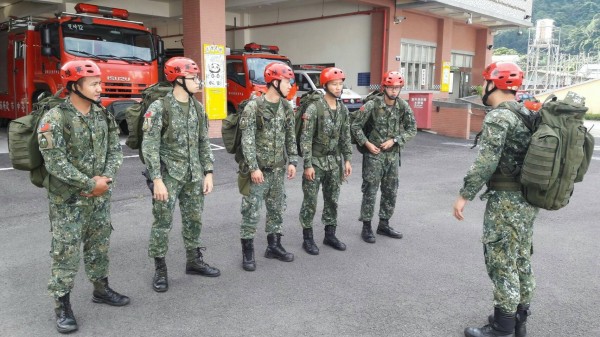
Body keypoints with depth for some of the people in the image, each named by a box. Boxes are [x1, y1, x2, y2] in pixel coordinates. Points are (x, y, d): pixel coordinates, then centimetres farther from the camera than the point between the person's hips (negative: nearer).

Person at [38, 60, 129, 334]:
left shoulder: (103, 115, 4)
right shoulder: (54, 119, -15)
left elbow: (114, 149, 6)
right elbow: (55, 162, -20)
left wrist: (106, 178, -10)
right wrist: (90, 183, -17)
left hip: (100, 197, 6)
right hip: (68, 200, -6)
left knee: (99, 246, 17)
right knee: (66, 252, 1)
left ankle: (101, 289, 34)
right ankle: (62, 305, 14)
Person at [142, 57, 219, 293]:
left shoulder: (198, 108, 7)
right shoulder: (159, 108, -11)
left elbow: (203, 142, 12)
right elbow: (149, 147, -14)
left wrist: (208, 173, 6)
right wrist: (157, 180, -18)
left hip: (194, 176, 6)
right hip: (168, 176, -6)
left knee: (194, 220, 14)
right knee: (162, 223, 2)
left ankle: (194, 261, 30)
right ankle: (160, 270, 16)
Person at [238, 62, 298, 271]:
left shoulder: (286, 108, 7)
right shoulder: (253, 107, -12)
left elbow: (290, 137, 11)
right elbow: (247, 141, -15)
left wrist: (292, 161, 5)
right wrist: (253, 168, -19)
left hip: (278, 169, 6)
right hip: (258, 169, -6)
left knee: (277, 209, 14)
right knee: (251, 212, 0)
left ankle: (274, 246, 29)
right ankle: (247, 252, 12)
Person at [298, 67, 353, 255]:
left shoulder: (343, 109, 5)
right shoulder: (314, 108, -15)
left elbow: (345, 137, 11)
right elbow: (306, 139, -16)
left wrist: (347, 159, 7)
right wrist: (308, 165, -18)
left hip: (334, 161, 6)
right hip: (316, 161, -6)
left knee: (332, 200, 13)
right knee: (310, 201, 1)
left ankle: (330, 235, 25)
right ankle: (308, 239, 14)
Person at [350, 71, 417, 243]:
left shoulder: (403, 106, -2)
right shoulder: (372, 105, -13)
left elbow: (412, 129, 3)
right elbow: (355, 126, -7)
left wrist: (394, 140, -9)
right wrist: (367, 143, -13)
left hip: (393, 154, 5)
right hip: (373, 154, -5)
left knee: (391, 191, 12)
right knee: (370, 191, 0)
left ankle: (384, 225, 27)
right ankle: (366, 227, 12)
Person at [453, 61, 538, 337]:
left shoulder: (498, 116, -15)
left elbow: (486, 162, -23)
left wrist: (464, 195, -18)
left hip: (507, 199, -9)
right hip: (529, 197, 9)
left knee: (501, 262, -1)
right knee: (522, 258, 16)